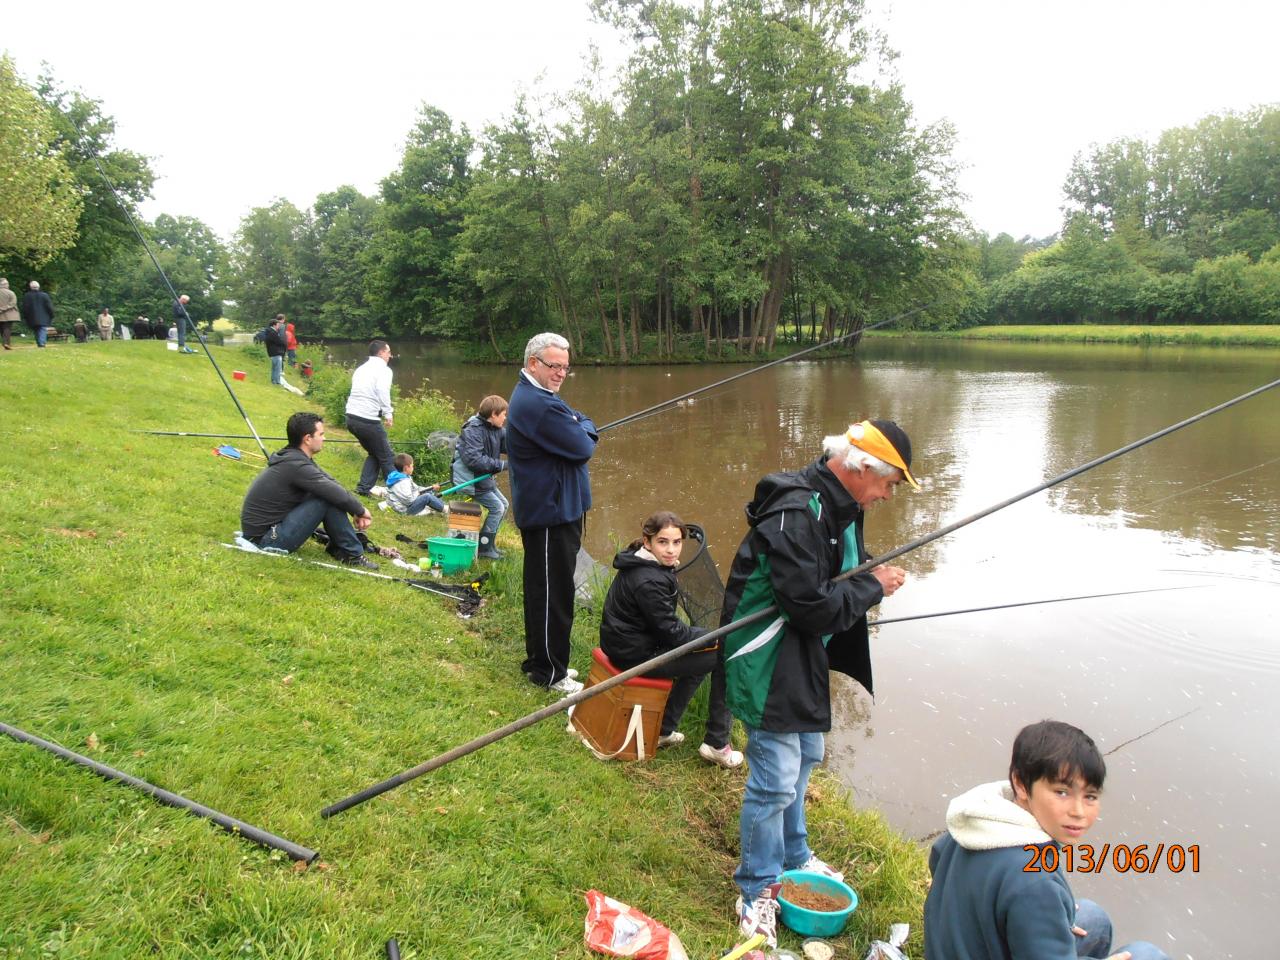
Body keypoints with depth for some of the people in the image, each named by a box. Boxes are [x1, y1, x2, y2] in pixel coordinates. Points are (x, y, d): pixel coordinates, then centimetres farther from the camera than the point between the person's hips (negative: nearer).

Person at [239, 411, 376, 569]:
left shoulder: (292, 457, 6)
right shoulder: (297, 465, -22)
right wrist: (361, 511, -4)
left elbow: (332, 484, 6)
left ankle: (339, 548, 11)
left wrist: (357, 511, -2)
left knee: (326, 491, 8)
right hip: (265, 540, -9)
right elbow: (338, 495, -21)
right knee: (329, 499, -18)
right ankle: (352, 555, -6)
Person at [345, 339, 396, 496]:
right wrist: (388, 413, -22)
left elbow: (359, 392, 17)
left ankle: (364, 488, 16)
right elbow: (383, 392, -23)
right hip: (368, 419, -8)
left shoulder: (361, 369, 19)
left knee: (374, 454, 22)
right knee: (387, 457, 3)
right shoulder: (383, 370, -6)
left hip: (351, 417, 8)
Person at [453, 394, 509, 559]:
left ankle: (489, 541, 25)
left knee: (503, 505, 14)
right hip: (470, 478, -10)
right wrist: (501, 465, -30)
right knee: (496, 507, -10)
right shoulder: (473, 431, -24)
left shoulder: (497, 430, 4)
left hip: (485, 477, 10)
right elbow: (474, 459, -33)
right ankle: (484, 548, 0)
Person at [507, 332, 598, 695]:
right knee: (553, 594, -2)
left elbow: (575, 429, 18)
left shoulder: (532, 396, 15)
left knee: (543, 589, 19)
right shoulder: (538, 404, -22)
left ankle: (540, 661, 31)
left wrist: (578, 426, -3)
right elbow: (583, 447, -19)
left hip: (548, 509, 11)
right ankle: (548, 672, 9)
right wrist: (585, 426, 0)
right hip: (551, 513, -11)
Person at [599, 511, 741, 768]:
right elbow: (671, 631, -21)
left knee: (699, 658, 26)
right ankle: (716, 744, 5)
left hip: (624, 641, 10)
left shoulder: (638, 562, 4)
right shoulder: (649, 581, -28)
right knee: (723, 658, -6)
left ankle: (664, 730, 30)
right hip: (636, 655, -10)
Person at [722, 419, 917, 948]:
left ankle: (793, 857, 47)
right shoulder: (796, 513, -29)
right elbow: (809, 606, -29)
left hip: (805, 658, 11)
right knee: (776, 780, -2)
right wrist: (874, 587, -17)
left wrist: (871, 578, -2)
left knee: (804, 757, 25)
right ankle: (758, 890, 19)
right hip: (770, 664, -11)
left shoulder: (840, 506, 4)